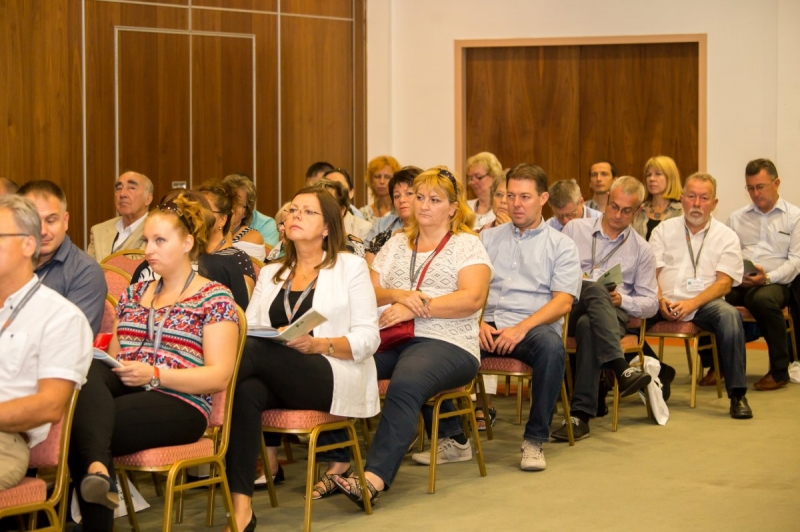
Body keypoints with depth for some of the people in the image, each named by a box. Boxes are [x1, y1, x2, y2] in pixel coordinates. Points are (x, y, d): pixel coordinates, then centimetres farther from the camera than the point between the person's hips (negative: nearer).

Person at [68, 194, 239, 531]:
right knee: (88, 373, -36)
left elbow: (219, 376, -6)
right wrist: (99, 361, -3)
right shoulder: (133, 295, 24)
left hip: (179, 405, -5)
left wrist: (155, 375, -18)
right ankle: (97, 469, -56)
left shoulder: (214, 299, 4)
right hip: (122, 389, 5)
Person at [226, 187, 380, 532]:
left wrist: (317, 344, -17)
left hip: (334, 379, -4)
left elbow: (367, 338, 0)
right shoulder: (270, 273, 24)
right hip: (278, 380, 4)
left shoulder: (350, 267, 10)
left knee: (256, 352, -33)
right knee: (245, 391, -35)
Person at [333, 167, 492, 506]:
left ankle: (375, 478, -47)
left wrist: (416, 309, -15)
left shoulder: (466, 245, 8)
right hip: (391, 339, 5)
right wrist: (398, 294, -8)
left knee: (406, 383, -38)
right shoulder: (397, 244, 24)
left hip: (446, 342, -5)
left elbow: (472, 298, -8)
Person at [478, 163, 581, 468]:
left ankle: (535, 440, -25)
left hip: (533, 326, -2)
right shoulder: (488, 239, 21)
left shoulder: (561, 246, 11)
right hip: (488, 327, 2)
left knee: (551, 345, -38)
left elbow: (563, 302, -2)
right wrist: (477, 323, -10)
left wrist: (522, 328, -17)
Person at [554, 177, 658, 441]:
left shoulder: (641, 250, 19)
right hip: (571, 308, 0)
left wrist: (622, 300, -5)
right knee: (595, 288, -37)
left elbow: (650, 303, 15)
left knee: (587, 325, -39)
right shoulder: (575, 229, 19)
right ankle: (621, 368, -53)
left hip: (612, 314, 0)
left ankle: (581, 415, -45)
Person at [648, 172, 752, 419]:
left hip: (704, 304, -1)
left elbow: (724, 282, -2)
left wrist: (692, 304, -17)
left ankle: (737, 394, -28)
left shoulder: (726, 237, 9)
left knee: (728, 314, -34)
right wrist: (659, 300, -15)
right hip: (666, 303, 1)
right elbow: (651, 273, 7)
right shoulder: (664, 230, 15)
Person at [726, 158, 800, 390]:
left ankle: (779, 370, -23)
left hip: (775, 283, -4)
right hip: (737, 283, 4)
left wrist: (768, 277, -16)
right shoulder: (737, 218, 23)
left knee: (763, 299, -41)